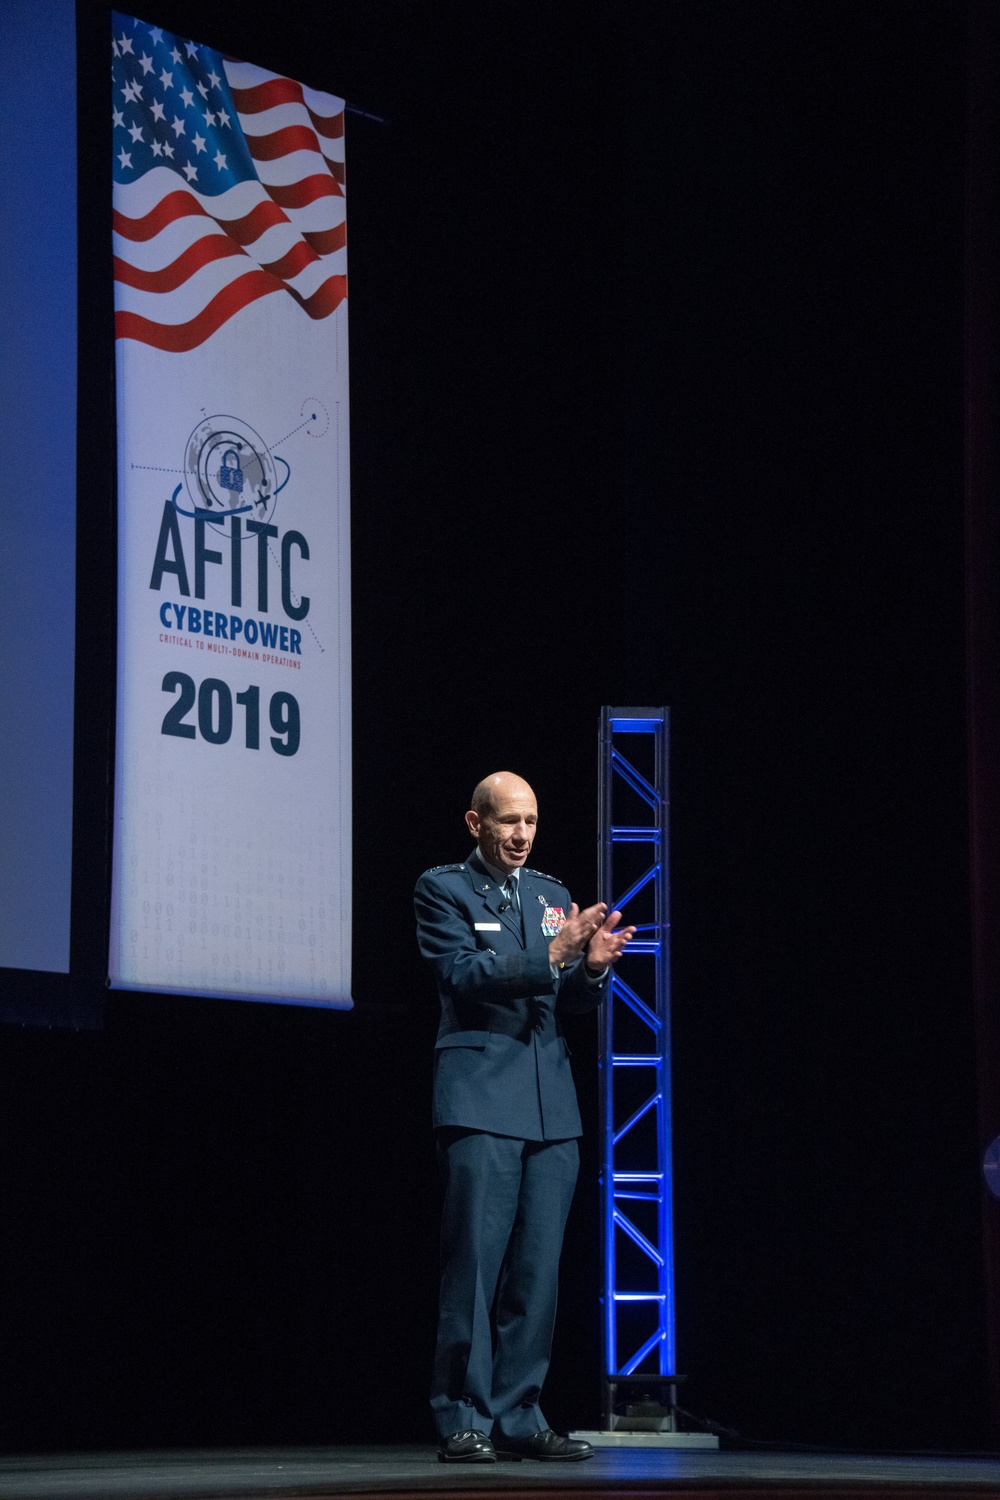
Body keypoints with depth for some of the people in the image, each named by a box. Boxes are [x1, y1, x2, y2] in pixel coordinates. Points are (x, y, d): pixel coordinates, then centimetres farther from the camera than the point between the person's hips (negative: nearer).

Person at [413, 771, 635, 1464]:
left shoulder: (553, 895, 18)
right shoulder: (443, 888, 2)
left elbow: (575, 1002, 16)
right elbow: (463, 974, -12)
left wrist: (594, 966, -7)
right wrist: (551, 956, -21)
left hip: (551, 1106, 6)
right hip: (481, 1098, -5)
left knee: (538, 1269, 3)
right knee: (475, 1263, -8)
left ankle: (518, 1417, 8)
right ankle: (465, 1421, -4)